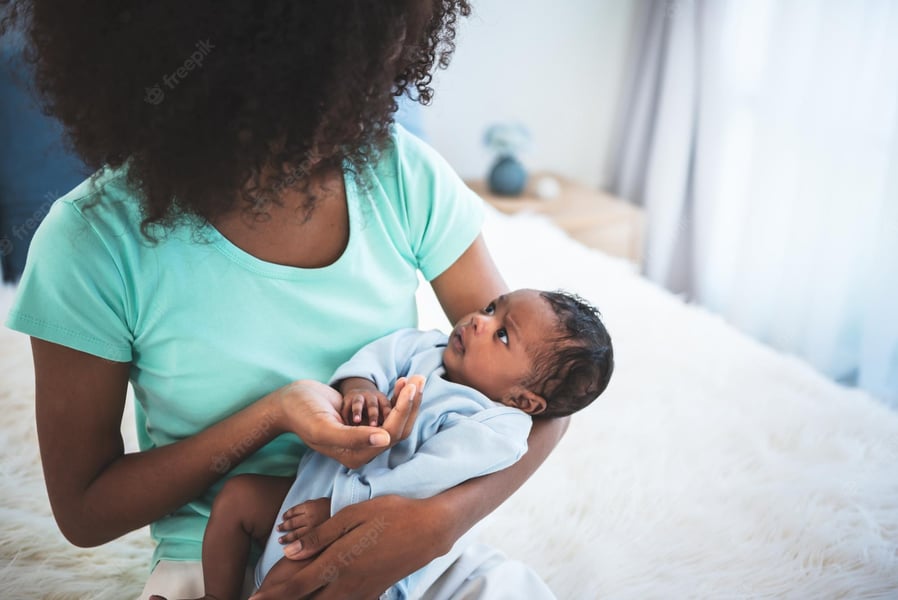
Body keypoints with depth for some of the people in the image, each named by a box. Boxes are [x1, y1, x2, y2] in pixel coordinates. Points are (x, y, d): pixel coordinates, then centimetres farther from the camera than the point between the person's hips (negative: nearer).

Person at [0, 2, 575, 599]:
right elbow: (84, 514, -7)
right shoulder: (93, 242, -15)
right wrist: (271, 417, -23)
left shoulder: (403, 174, -9)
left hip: (407, 541, 1)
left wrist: (441, 518, -25)